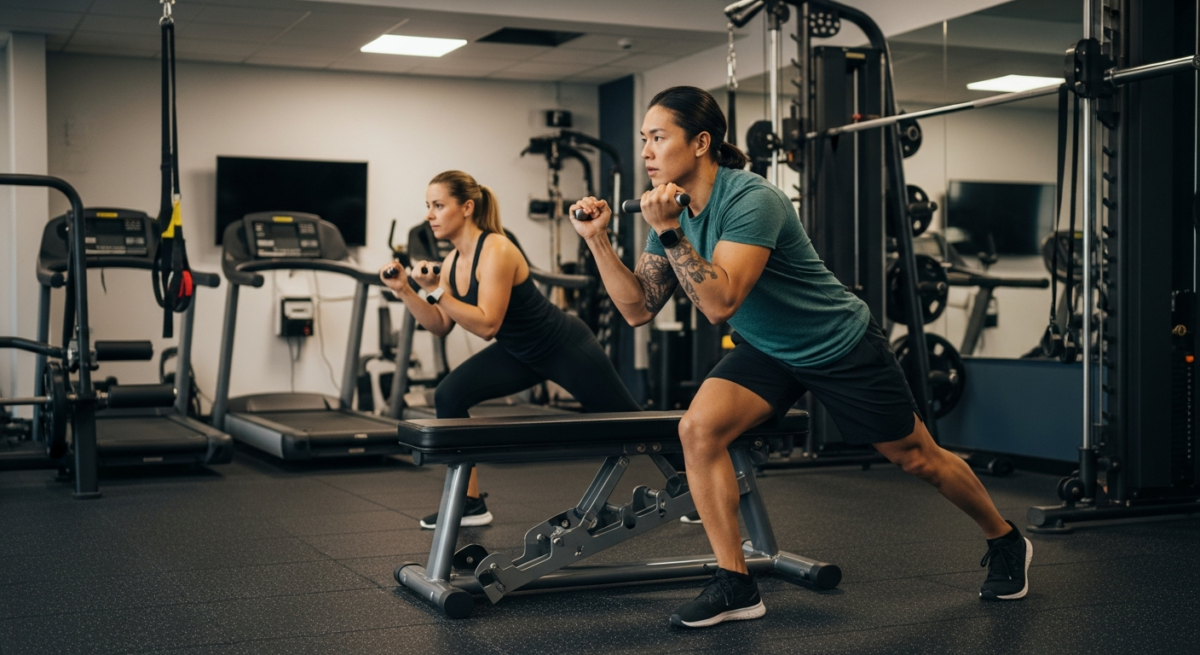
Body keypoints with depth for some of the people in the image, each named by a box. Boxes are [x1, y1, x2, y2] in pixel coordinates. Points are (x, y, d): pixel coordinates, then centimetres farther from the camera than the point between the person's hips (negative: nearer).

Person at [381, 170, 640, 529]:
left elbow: (487, 325, -33)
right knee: (449, 395, -8)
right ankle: (470, 503, 0)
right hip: (521, 354, 8)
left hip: (567, 348, -8)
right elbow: (442, 326, 0)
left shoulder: (496, 251, -28)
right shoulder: (454, 260, -3)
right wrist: (405, 291, -11)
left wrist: (435, 291, -36)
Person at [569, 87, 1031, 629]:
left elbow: (720, 303, -39)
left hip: (841, 347, -6)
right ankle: (735, 585, -9)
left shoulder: (750, 200, -30)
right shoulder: (672, 209, -6)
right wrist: (597, 239, -16)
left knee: (918, 458, 10)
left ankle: (1006, 542, 39)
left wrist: (669, 231, -42)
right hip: (768, 353, 6)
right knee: (698, 428, -19)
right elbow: (638, 308, -7)